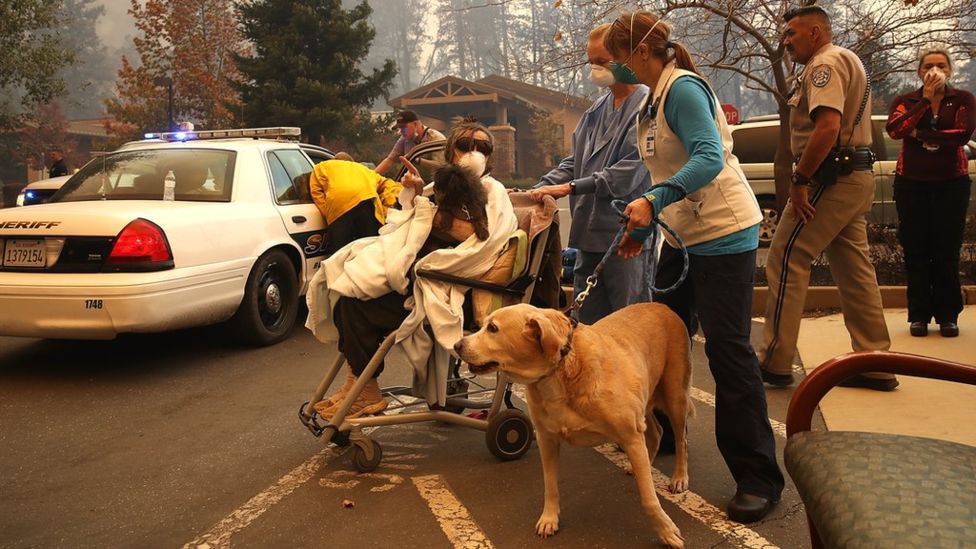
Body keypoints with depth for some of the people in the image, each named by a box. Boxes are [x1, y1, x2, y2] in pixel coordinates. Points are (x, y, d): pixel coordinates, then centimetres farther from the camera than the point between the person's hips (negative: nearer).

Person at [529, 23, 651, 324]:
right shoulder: (598, 109, 15)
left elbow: (631, 170, -19)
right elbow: (575, 160, 18)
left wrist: (572, 187, -16)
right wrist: (540, 189, 5)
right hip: (591, 233, 8)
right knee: (587, 322, 15)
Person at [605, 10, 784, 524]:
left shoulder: (684, 89, -16)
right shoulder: (652, 100, 13)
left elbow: (709, 158, -29)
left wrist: (654, 201, -39)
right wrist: (642, 227, 20)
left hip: (724, 231, -10)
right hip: (684, 233, 10)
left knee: (727, 350, -9)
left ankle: (759, 478, 0)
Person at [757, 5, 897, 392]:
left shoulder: (825, 63, -10)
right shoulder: (846, 60, 23)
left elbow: (827, 127, -25)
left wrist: (799, 179, -21)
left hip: (833, 177, -10)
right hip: (857, 176, 10)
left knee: (785, 260, -7)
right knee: (853, 268, 10)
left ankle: (775, 363, -5)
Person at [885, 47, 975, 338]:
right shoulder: (905, 100, 7)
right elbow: (894, 129, -14)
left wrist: (920, 134, -10)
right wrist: (926, 98, -13)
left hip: (951, 182, -1)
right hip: (911, 183, 1)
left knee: (947, 251, 0)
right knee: (916, 250, 1)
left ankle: (947, 315, 9)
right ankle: (919, 315, 8)